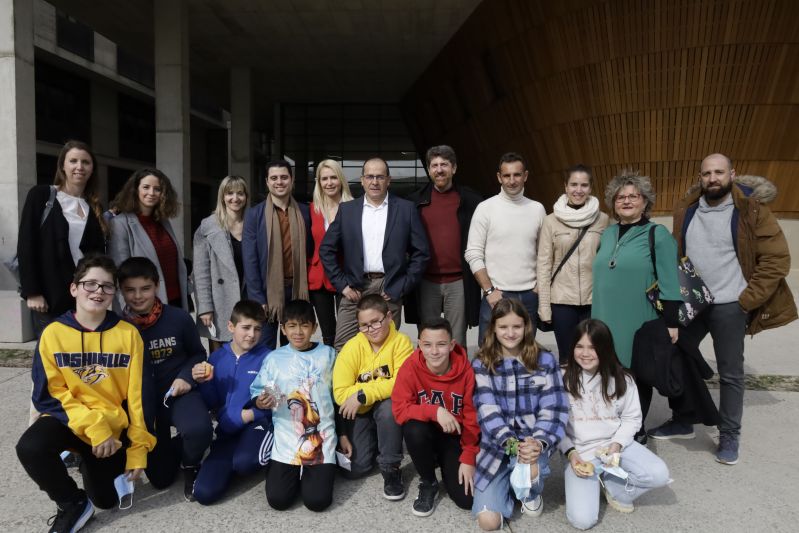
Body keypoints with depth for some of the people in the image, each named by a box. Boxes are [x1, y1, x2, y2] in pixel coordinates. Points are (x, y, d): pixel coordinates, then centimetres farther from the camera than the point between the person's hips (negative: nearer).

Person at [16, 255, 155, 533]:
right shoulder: (53, 333, -9)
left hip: (113, 426, 1)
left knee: (106, 500, 1)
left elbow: (136, 395, -6)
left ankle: (86, 462, 36)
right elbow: (49, 395, -9)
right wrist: (92, 425, -22)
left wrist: (138, 449, -6)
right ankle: (73, 504, -3)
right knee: (30, 448, -32)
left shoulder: (128, 334, -9)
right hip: (67, 419, 0)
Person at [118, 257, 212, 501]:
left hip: (178, 391, -2)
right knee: (160, 478, 6)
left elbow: (198, 354, 3)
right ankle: (173, 451, 43)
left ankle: (190, 465, 1)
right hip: (141, 399, 2)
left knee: (200, 429, -36)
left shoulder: (179, 318, -12)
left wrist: (186, 377, -15)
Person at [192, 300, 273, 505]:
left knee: (244, 462, -36)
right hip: (227, 431, 4)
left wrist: (245, 415, -15)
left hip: (257, 424, -4)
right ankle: (232, 462, 19)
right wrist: (204, 383, -10)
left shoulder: (266, 358, -8)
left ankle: (267, 454, 1)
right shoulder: (217, 357, 4)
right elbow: (213, 404, 8)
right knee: (204, 493, -11)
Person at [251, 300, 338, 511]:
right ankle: (295, 472, 21)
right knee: (278, 499, -9)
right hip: (286, 439, 1)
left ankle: (319, 470, 20)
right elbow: (258, 393, 4)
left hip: (322, 437, 0)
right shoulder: (274, 358, 1)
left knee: (317, 500, -11)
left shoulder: (327, 354, 2)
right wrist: (260, 402, -21)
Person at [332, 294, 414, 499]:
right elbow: (340, 393, -17)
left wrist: (364, 395, -31)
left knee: (389, 406, -36)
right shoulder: (352, 347, -15)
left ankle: (391, 468, -14)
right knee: (355, 469, -9)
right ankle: (373, 440, 26)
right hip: (360, 412, 2)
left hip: (389, 408, -2)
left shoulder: (401, 341, -18)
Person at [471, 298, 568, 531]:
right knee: (488, 521, -12)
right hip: (496, 445, 0)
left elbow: (553, 410, -7)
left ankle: (531, 493, 4)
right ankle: (509, 485, 22)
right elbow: (487, 411, -12)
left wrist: (538, 443, -26)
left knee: (529, 469, -36)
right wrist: (511, 443, -28)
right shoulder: (481, 365, -2)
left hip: (532, 443, 0)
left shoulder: (545, 361, -1)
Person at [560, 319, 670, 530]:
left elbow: (632, 418, 5)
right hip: (580, 451, -2)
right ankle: (593, 482, 15)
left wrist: (617, 444, -13)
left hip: (615, 443, 3)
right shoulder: (563, 380, -7)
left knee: (659, 474, -24)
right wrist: (570, 452, -16)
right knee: (583, 520, -19)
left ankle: (610, 483, 4)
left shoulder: (621, 379, -1)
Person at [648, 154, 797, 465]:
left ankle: (729, 436, 22)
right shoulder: (686, 210, 4)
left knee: (730, 374, 7)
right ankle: (681, 423, 30)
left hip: (729, 306, -4)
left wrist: (746, 300, -12)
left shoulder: (752, 210, -8)